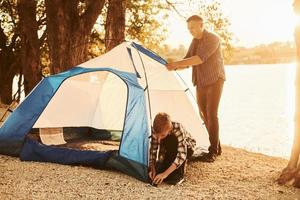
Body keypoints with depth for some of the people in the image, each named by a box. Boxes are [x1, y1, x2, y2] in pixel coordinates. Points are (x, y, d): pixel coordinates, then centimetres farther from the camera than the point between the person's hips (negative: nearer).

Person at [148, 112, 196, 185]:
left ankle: (179, 175, -23)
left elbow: (182, 155, -45)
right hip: (171, 151, 3)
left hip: (187, 148, -3)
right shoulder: (156, 130, -27)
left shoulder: (178, 129, -39)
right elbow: (153, 149, -15)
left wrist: (165, 173, -48)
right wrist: (152, 169, -23)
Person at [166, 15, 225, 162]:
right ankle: (216, 146, 20)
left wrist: (177, 63, -30)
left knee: (211, 114, -12)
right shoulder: (194, 42, 11)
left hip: (214, 81, -8)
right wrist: (175, 67, -10)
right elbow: (188, 61, 10)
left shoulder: (213, 39, -15)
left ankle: (213, 151, -6)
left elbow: (200, 59, -28)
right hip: (201, 83, 8)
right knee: (204, 114, 8)